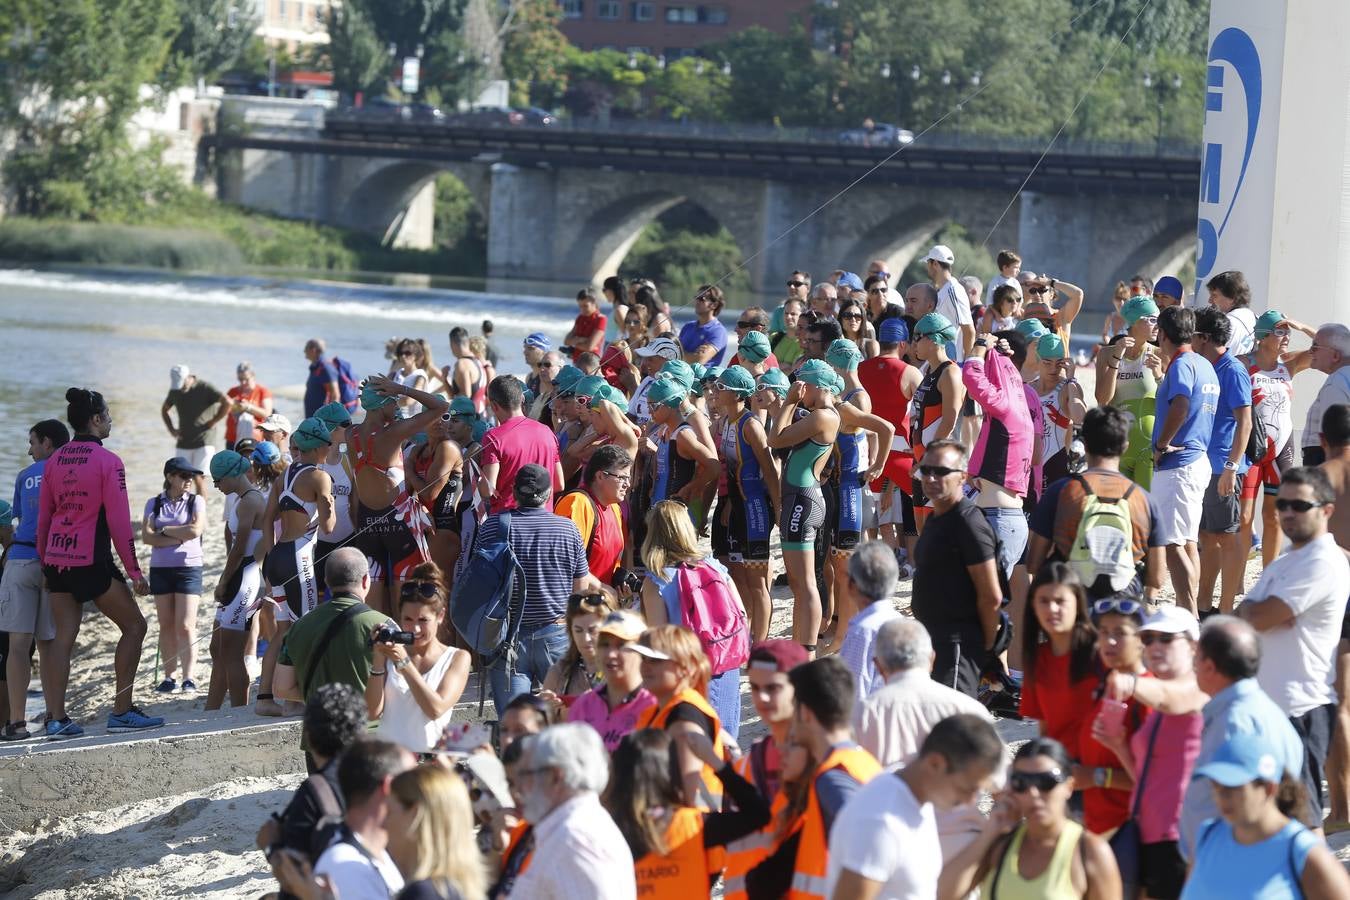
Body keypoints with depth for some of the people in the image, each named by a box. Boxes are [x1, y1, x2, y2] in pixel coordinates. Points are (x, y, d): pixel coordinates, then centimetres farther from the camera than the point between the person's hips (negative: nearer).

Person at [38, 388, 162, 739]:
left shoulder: (55, 460, 9)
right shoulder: (107, 461, -9)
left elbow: (43, 515, 12)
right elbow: (118, 520, -11)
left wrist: (45, 560, 20)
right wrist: (134, 570, -7)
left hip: (56, 560, 6)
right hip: (92, 561, -6)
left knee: (64, 636, 7)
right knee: (133, 625, 6)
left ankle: (56, 719, 0)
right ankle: (122, 711, 1)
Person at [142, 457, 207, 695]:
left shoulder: (196, 501, 1)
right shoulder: (154, 504, 6)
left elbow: (195, 530, -13)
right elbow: (146, 537, -6)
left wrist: (164, 530, -6)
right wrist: (178, 538, -13)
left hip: (189, 568, -2)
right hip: (160, 568, 2)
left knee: (186, 626, -8)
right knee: (166, 626, 5)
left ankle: (189, 678, -9)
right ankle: (169, 677, 10)